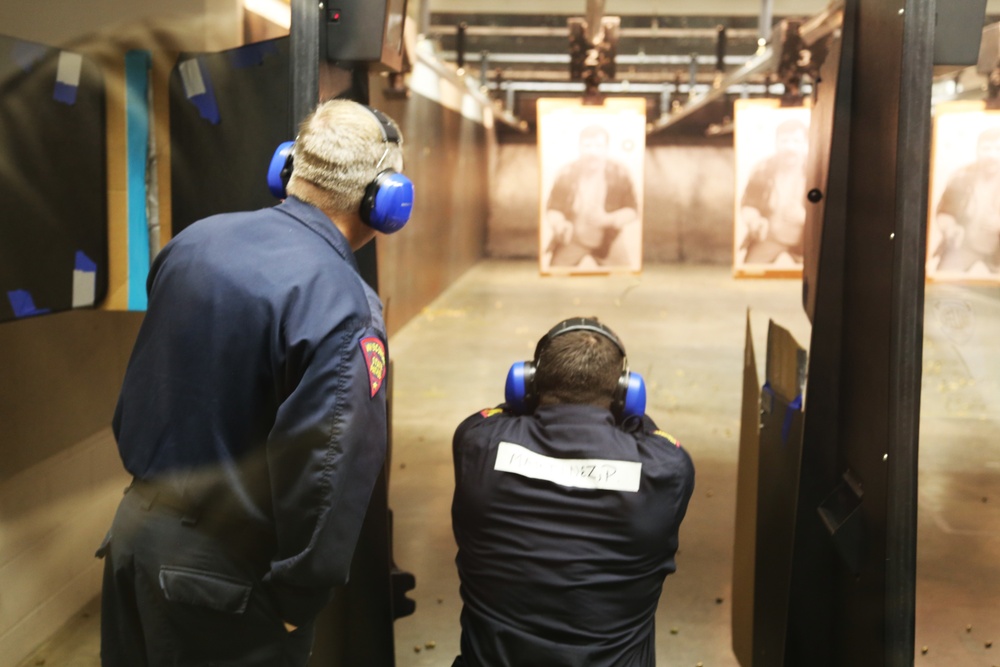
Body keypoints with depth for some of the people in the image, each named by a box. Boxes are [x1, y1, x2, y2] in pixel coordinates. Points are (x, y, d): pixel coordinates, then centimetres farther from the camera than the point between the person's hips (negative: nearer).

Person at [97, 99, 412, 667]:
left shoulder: (194, 240, -1)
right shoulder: (344, 306, -23)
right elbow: (327, 474, -25)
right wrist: (299, 603, -13)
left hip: (135, 534, 7)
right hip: (224, 574, -6)